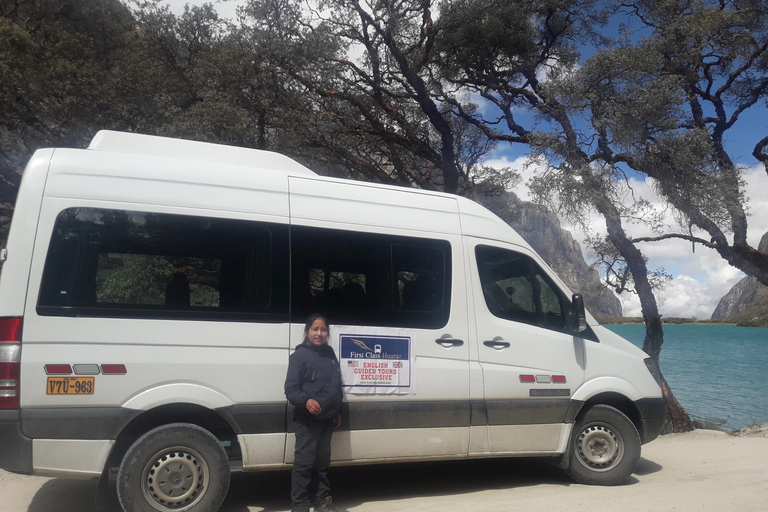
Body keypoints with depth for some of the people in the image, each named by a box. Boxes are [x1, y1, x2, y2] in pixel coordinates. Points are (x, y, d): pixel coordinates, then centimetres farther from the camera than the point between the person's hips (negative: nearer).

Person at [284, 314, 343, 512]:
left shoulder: (330, 353, 10)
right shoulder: (299, 355, -10)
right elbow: (290, 389, -15)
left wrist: (338, 412, 19)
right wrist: (306, 401, -32)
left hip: (327, 418, 6)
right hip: (307, 419, -6)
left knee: (322, 461, 17)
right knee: (304, 463, -2)